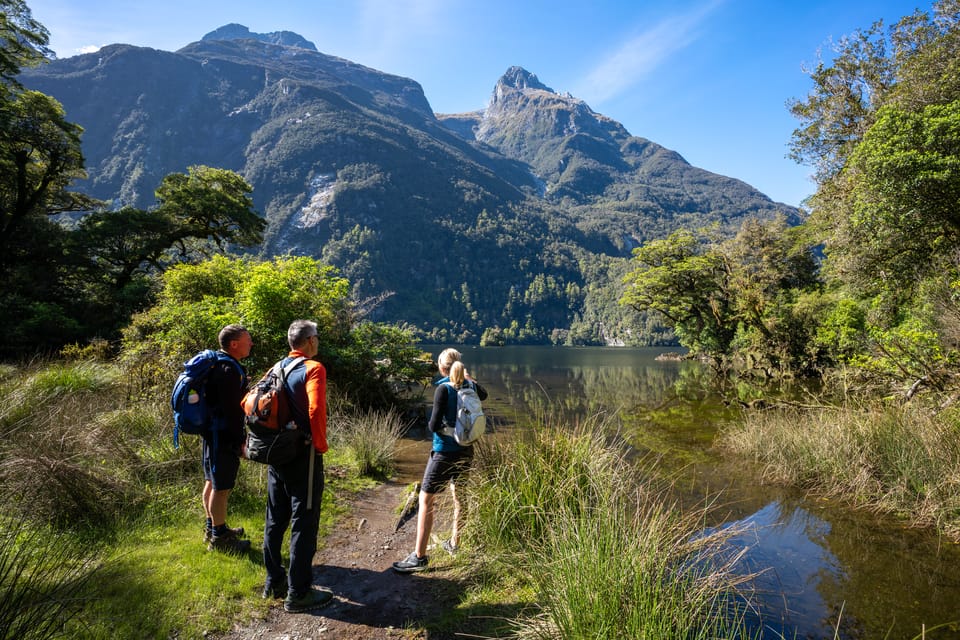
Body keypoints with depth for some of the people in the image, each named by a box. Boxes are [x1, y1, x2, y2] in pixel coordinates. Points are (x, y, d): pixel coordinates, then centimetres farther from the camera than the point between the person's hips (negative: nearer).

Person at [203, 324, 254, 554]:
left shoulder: (216, 365, 13)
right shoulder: (229, 370, -21)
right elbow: (232, 410, -24)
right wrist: (240, 440, -18)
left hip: (212, 432, 11)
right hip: (223, 435, -11)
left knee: (212, 482, 20)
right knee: (222, 487, -1)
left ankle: (212, 527, 35)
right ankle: (219, 537, 10)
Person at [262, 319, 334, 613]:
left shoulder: (277, 367, 9)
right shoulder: (313, 368, -14)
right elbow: (316, 409, -28)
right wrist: (321, 444, -16)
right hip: (303, 454, -8)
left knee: (275, 519, 17)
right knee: (304, 523, 2)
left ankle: (274, 582, 31)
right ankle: (298, 593, 10)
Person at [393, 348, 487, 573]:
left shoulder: (444, 389, -17)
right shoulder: (470, 385, 2)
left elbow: (434, 425, -19)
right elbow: (483, 395, 27)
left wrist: (431, 423, 4)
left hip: (445, 451, -7)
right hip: (466, 450, 7)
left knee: (426, 500, -1)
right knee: (458, 496, 21)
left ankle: (419, 556, -1)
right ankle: (454, 544, 35)